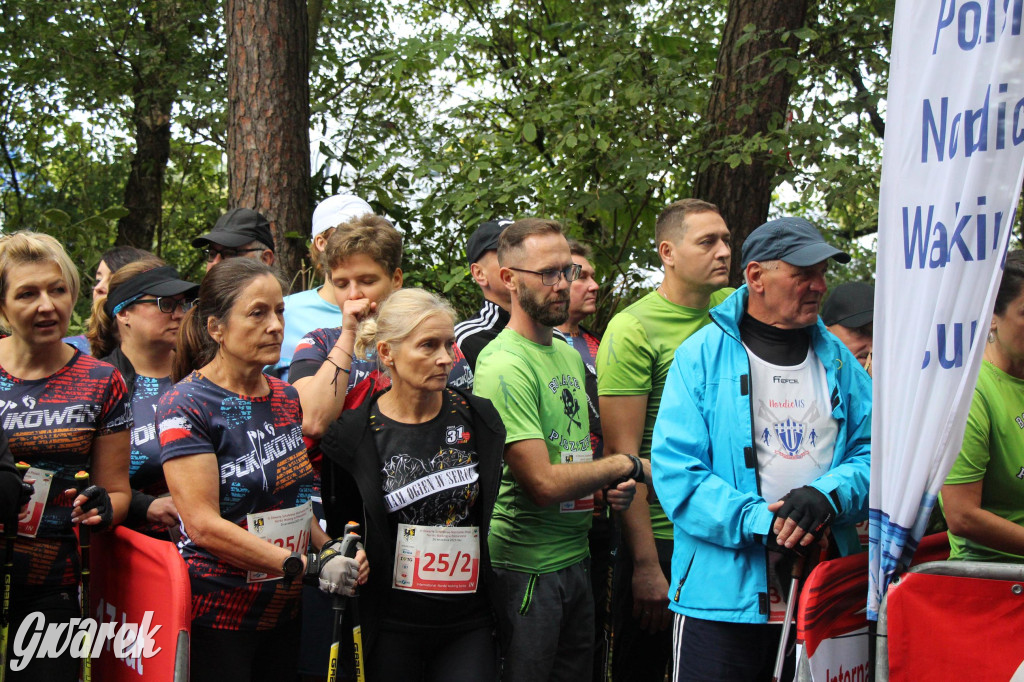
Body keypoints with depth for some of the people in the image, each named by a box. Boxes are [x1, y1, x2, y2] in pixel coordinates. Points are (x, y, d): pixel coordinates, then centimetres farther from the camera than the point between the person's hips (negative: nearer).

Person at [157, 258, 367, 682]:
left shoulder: (286, 398, 9)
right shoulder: (186, 406, -13)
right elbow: (203, 524, -21)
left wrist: (330, 549, 1)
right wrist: (308, 567, -22)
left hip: (283, 612, 7)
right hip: (215, 616, -6)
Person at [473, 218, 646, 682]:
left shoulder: (569, 356, 13)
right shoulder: (505, 365, -17)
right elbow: (544, 483, -22)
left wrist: (611, 487, 3)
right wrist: (624, 465, -9)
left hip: (576, 558, 8)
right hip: (526, 569, -8)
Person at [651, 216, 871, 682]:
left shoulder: (837, 360, 10)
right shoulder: (702, 356, -4)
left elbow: (872, 451, 6)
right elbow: (676, 472, -11)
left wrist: (827, 495, -15)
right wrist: (760, 522, -21)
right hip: (723, 595, -4)